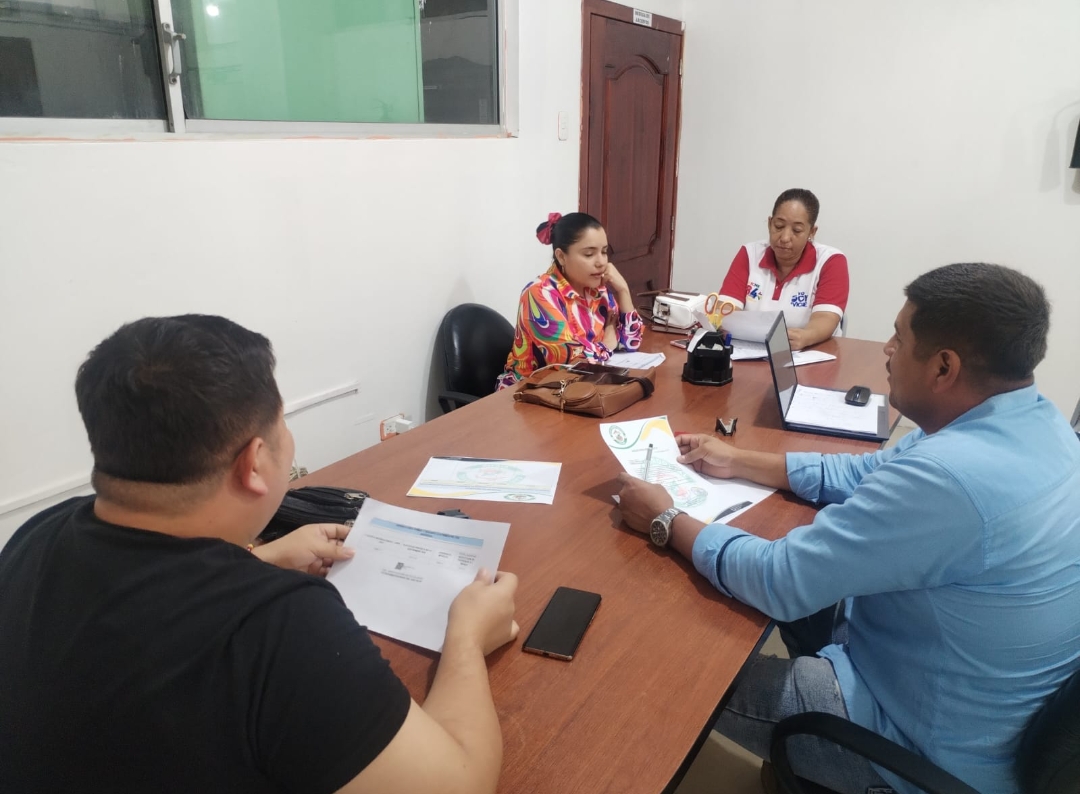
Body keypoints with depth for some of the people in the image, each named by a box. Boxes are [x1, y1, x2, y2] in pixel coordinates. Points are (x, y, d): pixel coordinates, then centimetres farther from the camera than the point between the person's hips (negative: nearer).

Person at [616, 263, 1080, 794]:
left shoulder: (948, 475, -37)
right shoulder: (1028, 422, -5)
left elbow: (777, 581, -29)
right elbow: (866, 474, 7)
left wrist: (667, 521, -14)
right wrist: (737, 462, 7)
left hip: (930, 745, -8)